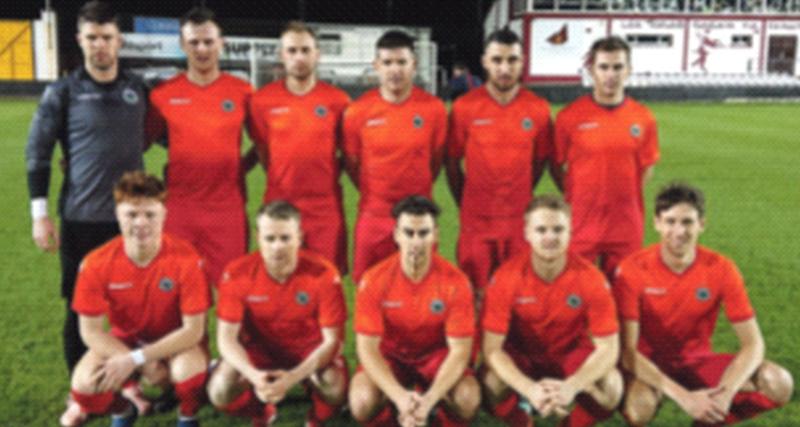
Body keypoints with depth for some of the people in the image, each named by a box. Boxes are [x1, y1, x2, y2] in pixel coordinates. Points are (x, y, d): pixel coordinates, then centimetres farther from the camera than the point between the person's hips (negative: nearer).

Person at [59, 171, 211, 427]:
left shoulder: (186, 259, -25)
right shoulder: (96, 264, -20)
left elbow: (193, 329, -22)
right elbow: (91, 331, -14)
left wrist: (135, 359, -29)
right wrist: (144, 366, -24)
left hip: (175, 340, -2)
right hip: (123, 341, 2)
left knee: (190, 372, -35)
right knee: (85, 385, -25)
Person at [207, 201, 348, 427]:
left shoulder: (323, 273, -23)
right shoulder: (237, 273, -19)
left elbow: (331, 339, -20)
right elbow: (227, 338, -16)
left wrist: (292, 377, -36)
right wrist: (254, 375, -36)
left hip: (310, 352, -1)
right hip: (259, 351, 2)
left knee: (334, 389, -32)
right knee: (220, 391, -26)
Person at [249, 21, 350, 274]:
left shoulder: (338, 100, 0)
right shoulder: (262, 100, 1)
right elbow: (262, 151, 12)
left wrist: (327, 180, 7)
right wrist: (281, 181, 9)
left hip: (326, 208, 0)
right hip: (278, 205, 1)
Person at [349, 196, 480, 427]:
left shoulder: (455, 281, -19)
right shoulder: (374, 280, -19)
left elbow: (460, 349, -17)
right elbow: (367, 347, -19)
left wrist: (428, 399, -31)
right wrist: (400, 396, -34)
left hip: (437, 355, 0)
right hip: (388, 355, 0)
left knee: (468, 400, -28)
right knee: (362, 403, -29)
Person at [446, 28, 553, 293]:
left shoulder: (539, 109, 0)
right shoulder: (465, 107, -4)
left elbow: (541, 161, 11)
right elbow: (452, 161, 5)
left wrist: (521, 199, 12)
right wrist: (464, 203, 7)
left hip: (520, 221, 1)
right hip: (476, 222, -1)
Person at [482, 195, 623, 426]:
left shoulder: (591, 278, -22)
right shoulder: (506, 277, -23)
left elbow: (608, 347, -20)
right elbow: (492, 348, -23)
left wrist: (570, 386, -38)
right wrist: (530, 389, -39)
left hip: (572, 355, 1)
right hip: (520, 356, -1)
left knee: (611, 387, -27)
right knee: (492, 384, -31)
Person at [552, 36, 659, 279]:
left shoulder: (643, 118, 1)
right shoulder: (569, 116, -6)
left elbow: (646, 167, 12)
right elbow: (557, 166, 4)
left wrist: (626, 196, 5)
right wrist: (576, 197, 3)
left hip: (627, 225, 2)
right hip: (580, 222, -2)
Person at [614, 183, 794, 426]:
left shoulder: (721, 269, -12)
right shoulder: (633, 270, -20)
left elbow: (753, 344, -12)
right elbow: (626, 350, -22)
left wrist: (726, 392, -30)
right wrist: (683, 396, -31)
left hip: (696, 362, 3)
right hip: (649, 365, -3)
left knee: (779, 385, -20)